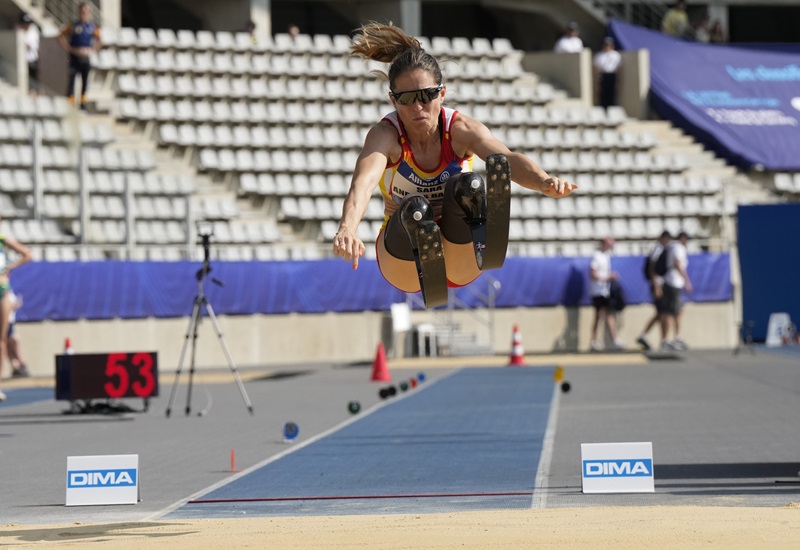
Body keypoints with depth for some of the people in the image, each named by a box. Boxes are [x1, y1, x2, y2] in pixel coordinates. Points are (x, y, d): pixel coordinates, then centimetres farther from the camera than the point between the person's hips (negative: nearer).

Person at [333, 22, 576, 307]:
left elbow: (509, 159, -33)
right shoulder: (385, 135, -16)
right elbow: (364, 180, -38)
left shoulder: (462, 129, -13)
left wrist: (544, 181, -56)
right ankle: (428, 269, -61)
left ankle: (485, 246, -60)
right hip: (403, 262, 0)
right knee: (416, 208, -33)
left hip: (460, 263, 0)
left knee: (468, 187, -29)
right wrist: (347, 228, -60)